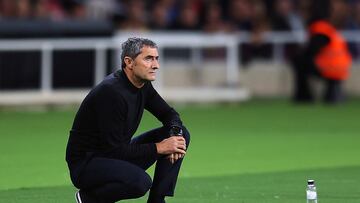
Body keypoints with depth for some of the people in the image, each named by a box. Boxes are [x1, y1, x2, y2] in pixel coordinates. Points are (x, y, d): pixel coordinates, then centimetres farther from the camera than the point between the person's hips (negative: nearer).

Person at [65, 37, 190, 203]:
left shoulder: (143, 86, 1)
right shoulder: (111, 93, -26)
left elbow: (169, 114, 14)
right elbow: (113, 150, -27)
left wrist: (175, 133, -10)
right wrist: (158, 148, -24)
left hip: (116, 154, 9)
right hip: (85, 164, -9)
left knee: (182, 134, 1)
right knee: (140, 181, -37)